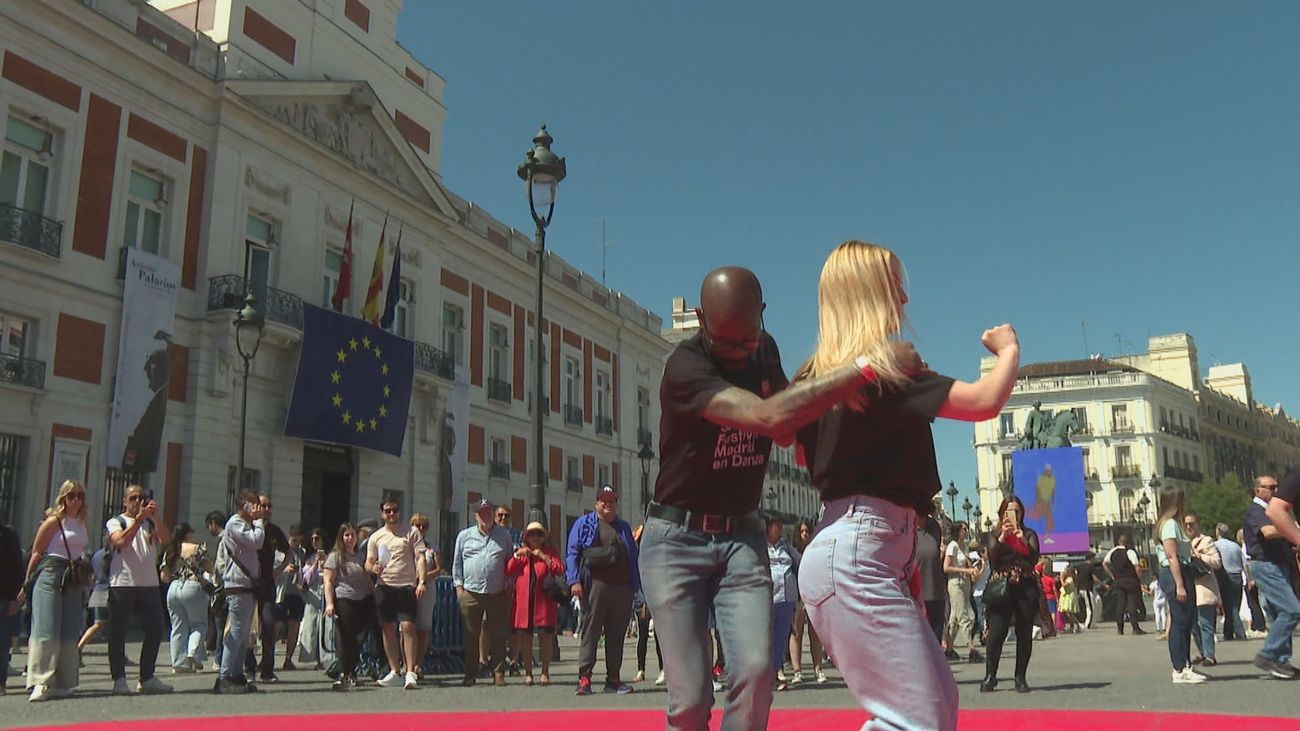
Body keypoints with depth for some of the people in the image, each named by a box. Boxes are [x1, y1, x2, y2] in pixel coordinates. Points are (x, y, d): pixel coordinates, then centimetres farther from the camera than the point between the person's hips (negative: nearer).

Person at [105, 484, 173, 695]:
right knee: (118, 633, -2)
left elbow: (165, 539, -3)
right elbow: (121, 541, -14)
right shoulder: (115, 522, 6)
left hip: (149, 584, 4)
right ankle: (119, 680, 5)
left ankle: (147, 678, 14)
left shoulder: (151, 523, 17)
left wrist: (155, 516, -14)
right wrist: (139, 518, -18)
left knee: (155, 630, 5)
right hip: (122, 584, -4)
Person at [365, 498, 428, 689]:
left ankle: (410, 672, -11)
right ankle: (394, 672, 14)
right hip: (384, 587, 4)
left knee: (408, 627, -13)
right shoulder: (376, 537, 15)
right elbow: (368, 562, 16)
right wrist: (373, 568, -9)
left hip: (407, 586, -4)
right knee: (388, 629, 6)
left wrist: (421, 582, -13)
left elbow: (420, 558, 0)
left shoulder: (411, 533, 5)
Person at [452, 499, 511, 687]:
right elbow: (457, 563, 13)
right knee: (471, 636, 4)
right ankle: (470, 675, 12)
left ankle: (498, 673, 7)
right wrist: (459, 586, 5)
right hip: (470, 593, 0)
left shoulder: (504, 535, 11)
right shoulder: (464, 536, 9)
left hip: (497, 594, 0)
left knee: (498, 636, 1)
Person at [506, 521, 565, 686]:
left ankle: (545, 672, 10)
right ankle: (528, 672, 16)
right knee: (524, 637, 4)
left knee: (545, 637, -1)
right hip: (523, 600, 2)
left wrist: (543, 557, -11)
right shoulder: (519, 552, 15)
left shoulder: (550, 552, 10)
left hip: (544, 601, -2)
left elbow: (560, 570, -5)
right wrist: (517, 556, -7)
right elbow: (507, 572, 4)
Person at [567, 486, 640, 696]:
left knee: (616, 634, 7)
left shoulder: (624, 527, 20)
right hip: (595, 586, -4)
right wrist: (574, 580, -10)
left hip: (622, 587, 4)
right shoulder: (583, 524, 9)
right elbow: (572, 553, 2)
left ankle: (613, 679, 14)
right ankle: (584, 678, -3)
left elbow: (632, 558, 20)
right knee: (590, 632, -6)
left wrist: (635, 587, 12)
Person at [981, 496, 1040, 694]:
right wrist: (1002, 537, -13)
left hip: (1026, 588, 1)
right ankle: (990, 676, 3)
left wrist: (1023, 540, -17)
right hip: (1001, 587, -1)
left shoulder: (1029, 534, 11)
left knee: (1024, 634, 2)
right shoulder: (995, 535, 10)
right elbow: (993, 559, -5)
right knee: (996, 633, -8)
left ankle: (1020, 678, 11)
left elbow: (1034, 560, -3)